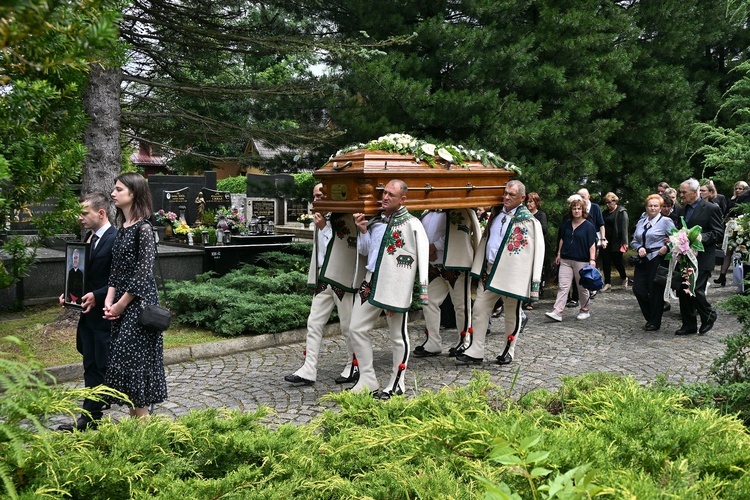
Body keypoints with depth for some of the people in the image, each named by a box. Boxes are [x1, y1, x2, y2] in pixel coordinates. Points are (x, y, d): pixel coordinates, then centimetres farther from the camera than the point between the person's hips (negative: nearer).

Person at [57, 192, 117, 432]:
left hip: (105, 315, -9)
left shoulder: (115, 239, -17)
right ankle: (90, 417, 20)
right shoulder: (90, 237, 11)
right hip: (88, 313, 9)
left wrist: (97, 296, -23)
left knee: (106, 367, 2)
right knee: (91, 367, 13)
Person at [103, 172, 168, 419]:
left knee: (134, 359, -5)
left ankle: (143, 423, 5)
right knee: (123, 359, 11)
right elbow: (116, 269, 12)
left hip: (139, 304, -8)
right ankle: (134, 419, 20)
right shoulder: (122, 228, 12)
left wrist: (120, 304, -11)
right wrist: (109, 301, 0)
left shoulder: (143, 228, -13)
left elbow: (144, 273, -16)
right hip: (122, 306, 8)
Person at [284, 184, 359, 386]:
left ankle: (354, 368, 20)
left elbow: (351, 245, -19)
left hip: (343, 279, -7)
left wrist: (325, 228, -20)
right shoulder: (322, 218, 13)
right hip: (323, 279, 7)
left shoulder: (346, 218, -9)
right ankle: (308, 371, 6)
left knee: (348, 327, 4)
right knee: (314, 324, 3)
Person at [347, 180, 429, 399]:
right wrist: (363, 231, 0)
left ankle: (396, 384, 16)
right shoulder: (375, 221, 12)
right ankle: (367, 380, 17)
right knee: (357, 329, 6)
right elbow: (364, 251, 18)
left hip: (395, 286, -6)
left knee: (398, 336, 4)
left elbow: (423, 254, -8)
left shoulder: (412, 224, -5)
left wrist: (423, 288, -15)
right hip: (371, 282, 7)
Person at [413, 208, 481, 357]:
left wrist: (435, 246, -15)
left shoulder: (461, 211, -10)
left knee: (461, 304, 3)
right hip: (434, 266, 7)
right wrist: (427, 250, -8)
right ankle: (432, 343, 17)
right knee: (428, 303, 7)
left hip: (457, 265, -7)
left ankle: (464, 343, 19)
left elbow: (454, 234, -20)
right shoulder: (427, 213, 12)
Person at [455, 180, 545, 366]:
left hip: (512, 274, -6)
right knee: (479, 309, 4)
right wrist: (479, 267, 14)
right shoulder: (496, 213, 9)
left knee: (512, 314, 9)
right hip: (489, 271, 6)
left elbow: (538, 251, -11)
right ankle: (475, 352, 11)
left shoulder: (529, 221, -9)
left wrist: (534, 282, -15)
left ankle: (509, 352, 24)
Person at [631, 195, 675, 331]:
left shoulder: (666, 221, -3)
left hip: (657, 260, -6)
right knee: (638, 289, 1)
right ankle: (650, 318, 21)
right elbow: (634, 241, 16)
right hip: (642, 260, 6)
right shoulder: (641, 222, 14)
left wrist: (667, 247, -20)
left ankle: (655, 322, 15)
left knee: (655, 292, 1)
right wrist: (639, 248, -3)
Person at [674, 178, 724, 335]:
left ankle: (709, 316, 15)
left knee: (696, 291, -11)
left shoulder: (711, 208, -8)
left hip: (701, 258, -7)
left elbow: (719, 233, -11)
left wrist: (701, 237, -24)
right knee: (682, 291, 6)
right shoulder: (684, 209, 14)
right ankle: (689, 325, 17)